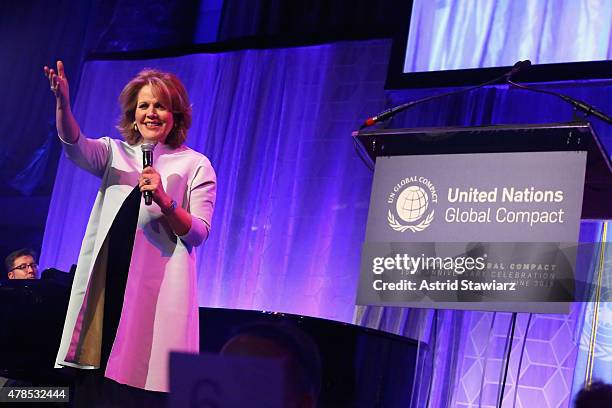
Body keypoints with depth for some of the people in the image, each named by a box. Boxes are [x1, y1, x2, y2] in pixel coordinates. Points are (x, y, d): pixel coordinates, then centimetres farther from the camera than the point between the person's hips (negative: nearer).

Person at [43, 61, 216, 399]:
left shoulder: (195, 165, 7)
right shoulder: (116, 153, 15)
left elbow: (199, 233, -1)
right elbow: (75, 146, -7)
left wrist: (164, 200, -18)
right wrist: (62, 103, -25)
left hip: (159, 283, -2)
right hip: (108, 279, 3)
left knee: (141, 369, -8)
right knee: (99, 376, -3)